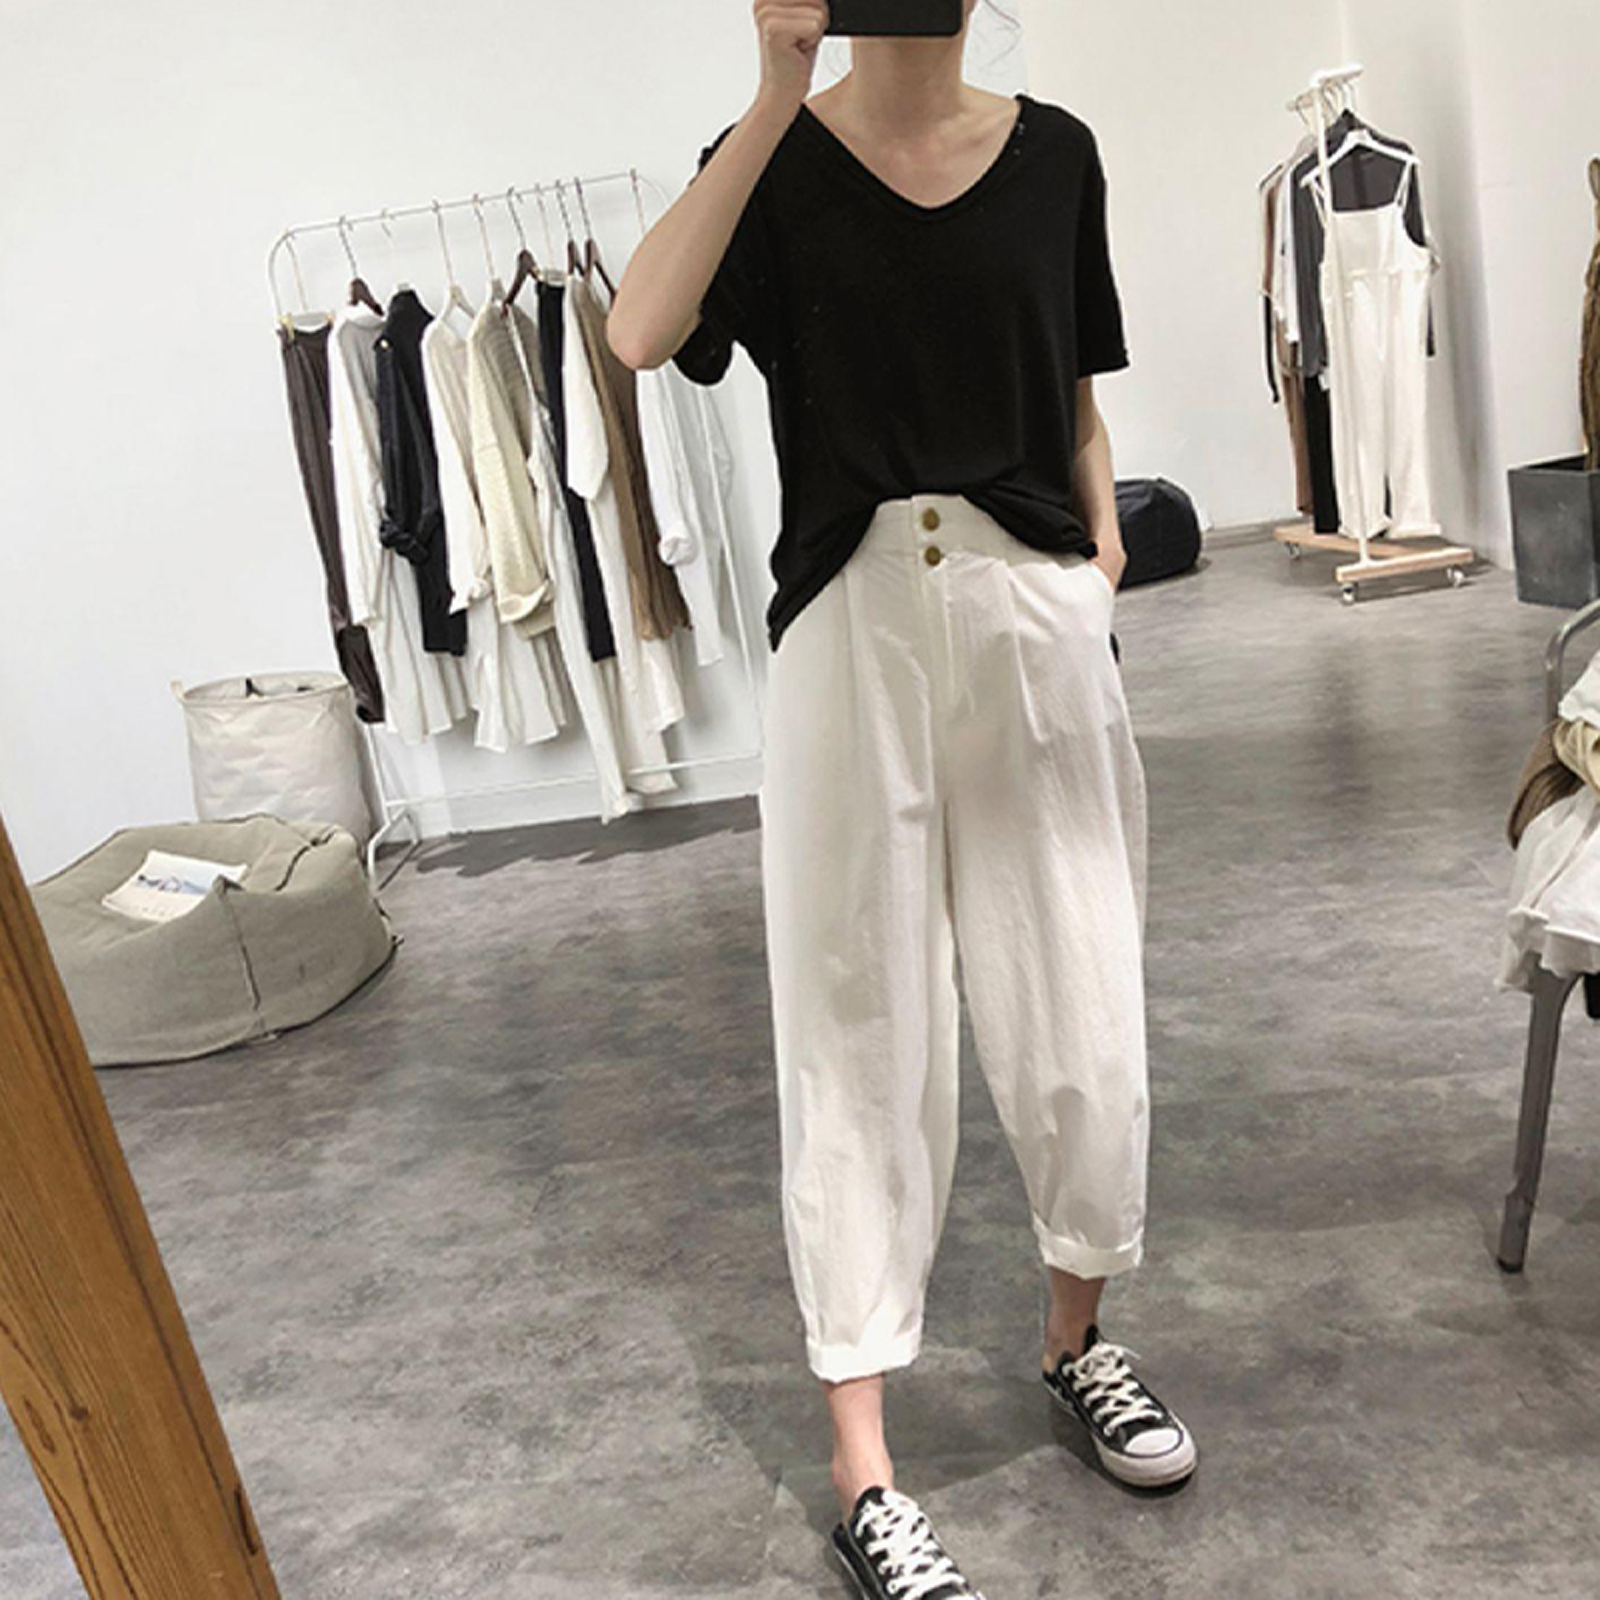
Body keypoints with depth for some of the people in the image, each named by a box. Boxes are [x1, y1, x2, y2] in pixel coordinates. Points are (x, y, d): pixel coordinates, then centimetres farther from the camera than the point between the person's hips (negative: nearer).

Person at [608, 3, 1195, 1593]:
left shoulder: (1053, 152, 12)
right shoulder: (780, 158, 3)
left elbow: (1080, 404, 17)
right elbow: (639, 331, -16)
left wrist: (1101, 554, 4)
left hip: (1035, 620, 3)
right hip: (852, 626, -3)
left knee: (1081, 1013, 9)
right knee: (861, 1035, 2)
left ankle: (1078, 1337, 36)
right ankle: (862, 1465, 15)